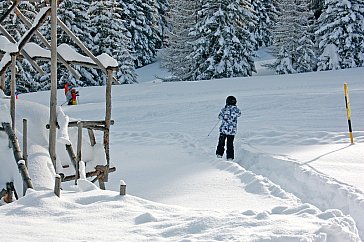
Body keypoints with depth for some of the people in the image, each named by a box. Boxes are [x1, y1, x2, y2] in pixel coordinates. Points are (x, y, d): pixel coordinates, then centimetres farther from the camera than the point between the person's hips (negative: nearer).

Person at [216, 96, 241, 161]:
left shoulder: (224, 109, -9)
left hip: (223, 129, -1)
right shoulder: (236, 110, -8)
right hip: (232, 131, 1)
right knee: (230, 144, 11)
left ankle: (219, 154, 19)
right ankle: (230, 157, 12)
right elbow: (239, 114, 16)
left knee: (221, 143, 17)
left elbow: (220, 117, 5)